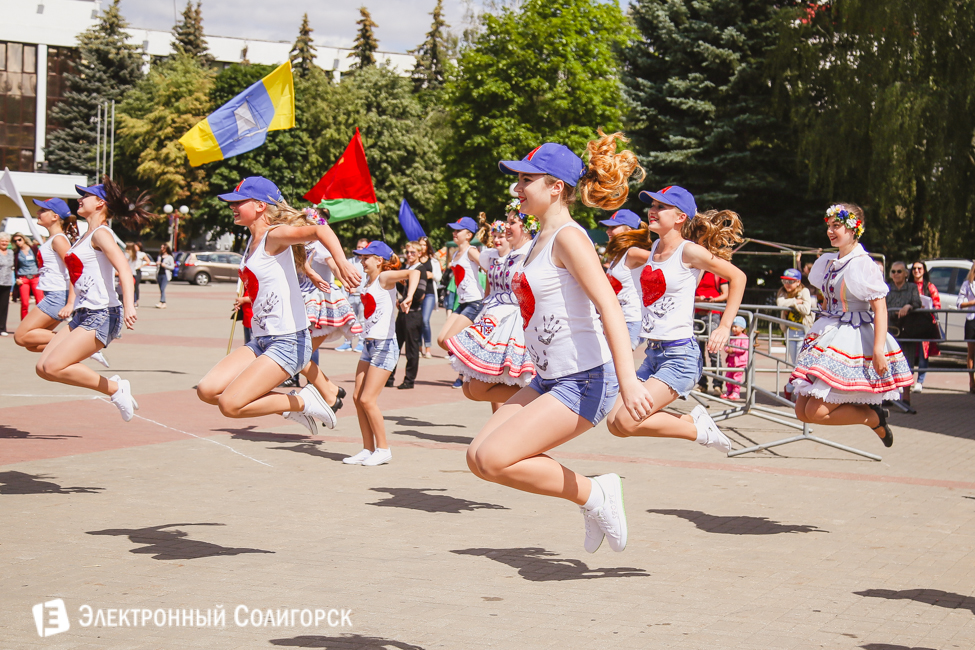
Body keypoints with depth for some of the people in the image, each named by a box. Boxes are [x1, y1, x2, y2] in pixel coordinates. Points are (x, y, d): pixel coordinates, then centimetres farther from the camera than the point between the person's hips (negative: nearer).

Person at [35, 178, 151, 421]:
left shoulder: (101, 233, -10)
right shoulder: (86, 236, 17)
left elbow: (123, 269, -25)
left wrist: (128, 306, -38)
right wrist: (73, 304, 37)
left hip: (102, 316, -9)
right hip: (83, 316, 9)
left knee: (53, 367, -18)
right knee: (43, 368, 1)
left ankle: (116, 389, -5)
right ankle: (113, 386, 5)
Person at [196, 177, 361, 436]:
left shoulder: (275, 235, -14)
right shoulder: (253, 242, 12)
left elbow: (319, 230, -32)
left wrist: (341, 264, -45)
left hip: (288, 343, -9)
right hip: (261, 341, 9)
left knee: (229, 404, -17)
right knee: (207, 391, 0)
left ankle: (301, 402, 2)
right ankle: (288, 403, 12)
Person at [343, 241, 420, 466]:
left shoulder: (384, 278, -13)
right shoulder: (366, 281, 11)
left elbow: (414, 272, -29)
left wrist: (408, 298, -41)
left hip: (385, 345, -8)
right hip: (369, 344, 8)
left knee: (367, 399, -9)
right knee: (357, 397, 5)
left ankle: (383, 449, 2)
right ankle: (368, 449, 13)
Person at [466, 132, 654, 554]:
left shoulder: (568, 238, -14)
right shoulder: (540, 239, 14)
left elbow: (608, 306, -25)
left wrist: (627, 378, -36)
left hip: (586, 381, -10)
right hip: (550, 379, 10)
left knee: (493, 460, -17)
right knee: (478, 457, 4)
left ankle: (593, 494, -2)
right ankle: (591, 498, 10)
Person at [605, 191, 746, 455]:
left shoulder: (688, 251, -10)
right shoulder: (652, 249, 10)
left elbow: (737, 276, -4)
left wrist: (724, 327, -8)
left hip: (680, 354, -8)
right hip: (653, 354, 8)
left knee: (627, 421, -17)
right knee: (615, 424, 2)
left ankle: (698, 429, 3)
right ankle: (691, 418, 15)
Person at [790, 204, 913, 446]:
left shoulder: (862, 265, -13)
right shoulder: (829, 262, 11)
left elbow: (880, 309, -18)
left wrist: (878, 350, -27)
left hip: (853, 340, -9)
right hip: (828, 337, 9)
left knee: (816, 412, -15)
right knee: (802, 411, 3)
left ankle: (874, 417, 6)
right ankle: (860, 407, 18)